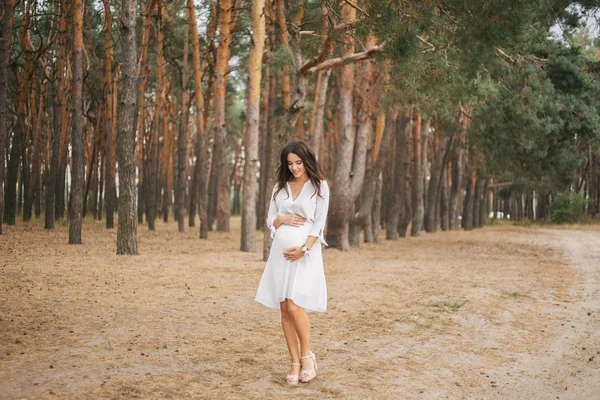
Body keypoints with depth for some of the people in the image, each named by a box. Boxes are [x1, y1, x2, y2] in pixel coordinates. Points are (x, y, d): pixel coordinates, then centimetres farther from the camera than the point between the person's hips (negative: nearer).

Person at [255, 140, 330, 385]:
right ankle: (295, 362, 8)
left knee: (295, 306, -14)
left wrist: (304, 248, -16)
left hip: (305, 253, -4)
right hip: (280, 252, 4)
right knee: (284, 309, 1)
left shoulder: (319, 186, 1)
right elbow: (270, 220, 14)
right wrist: (283, 219, -8)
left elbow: (319, 224, -4)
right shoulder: (280, 186, 13)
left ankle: (307, 355, 5)